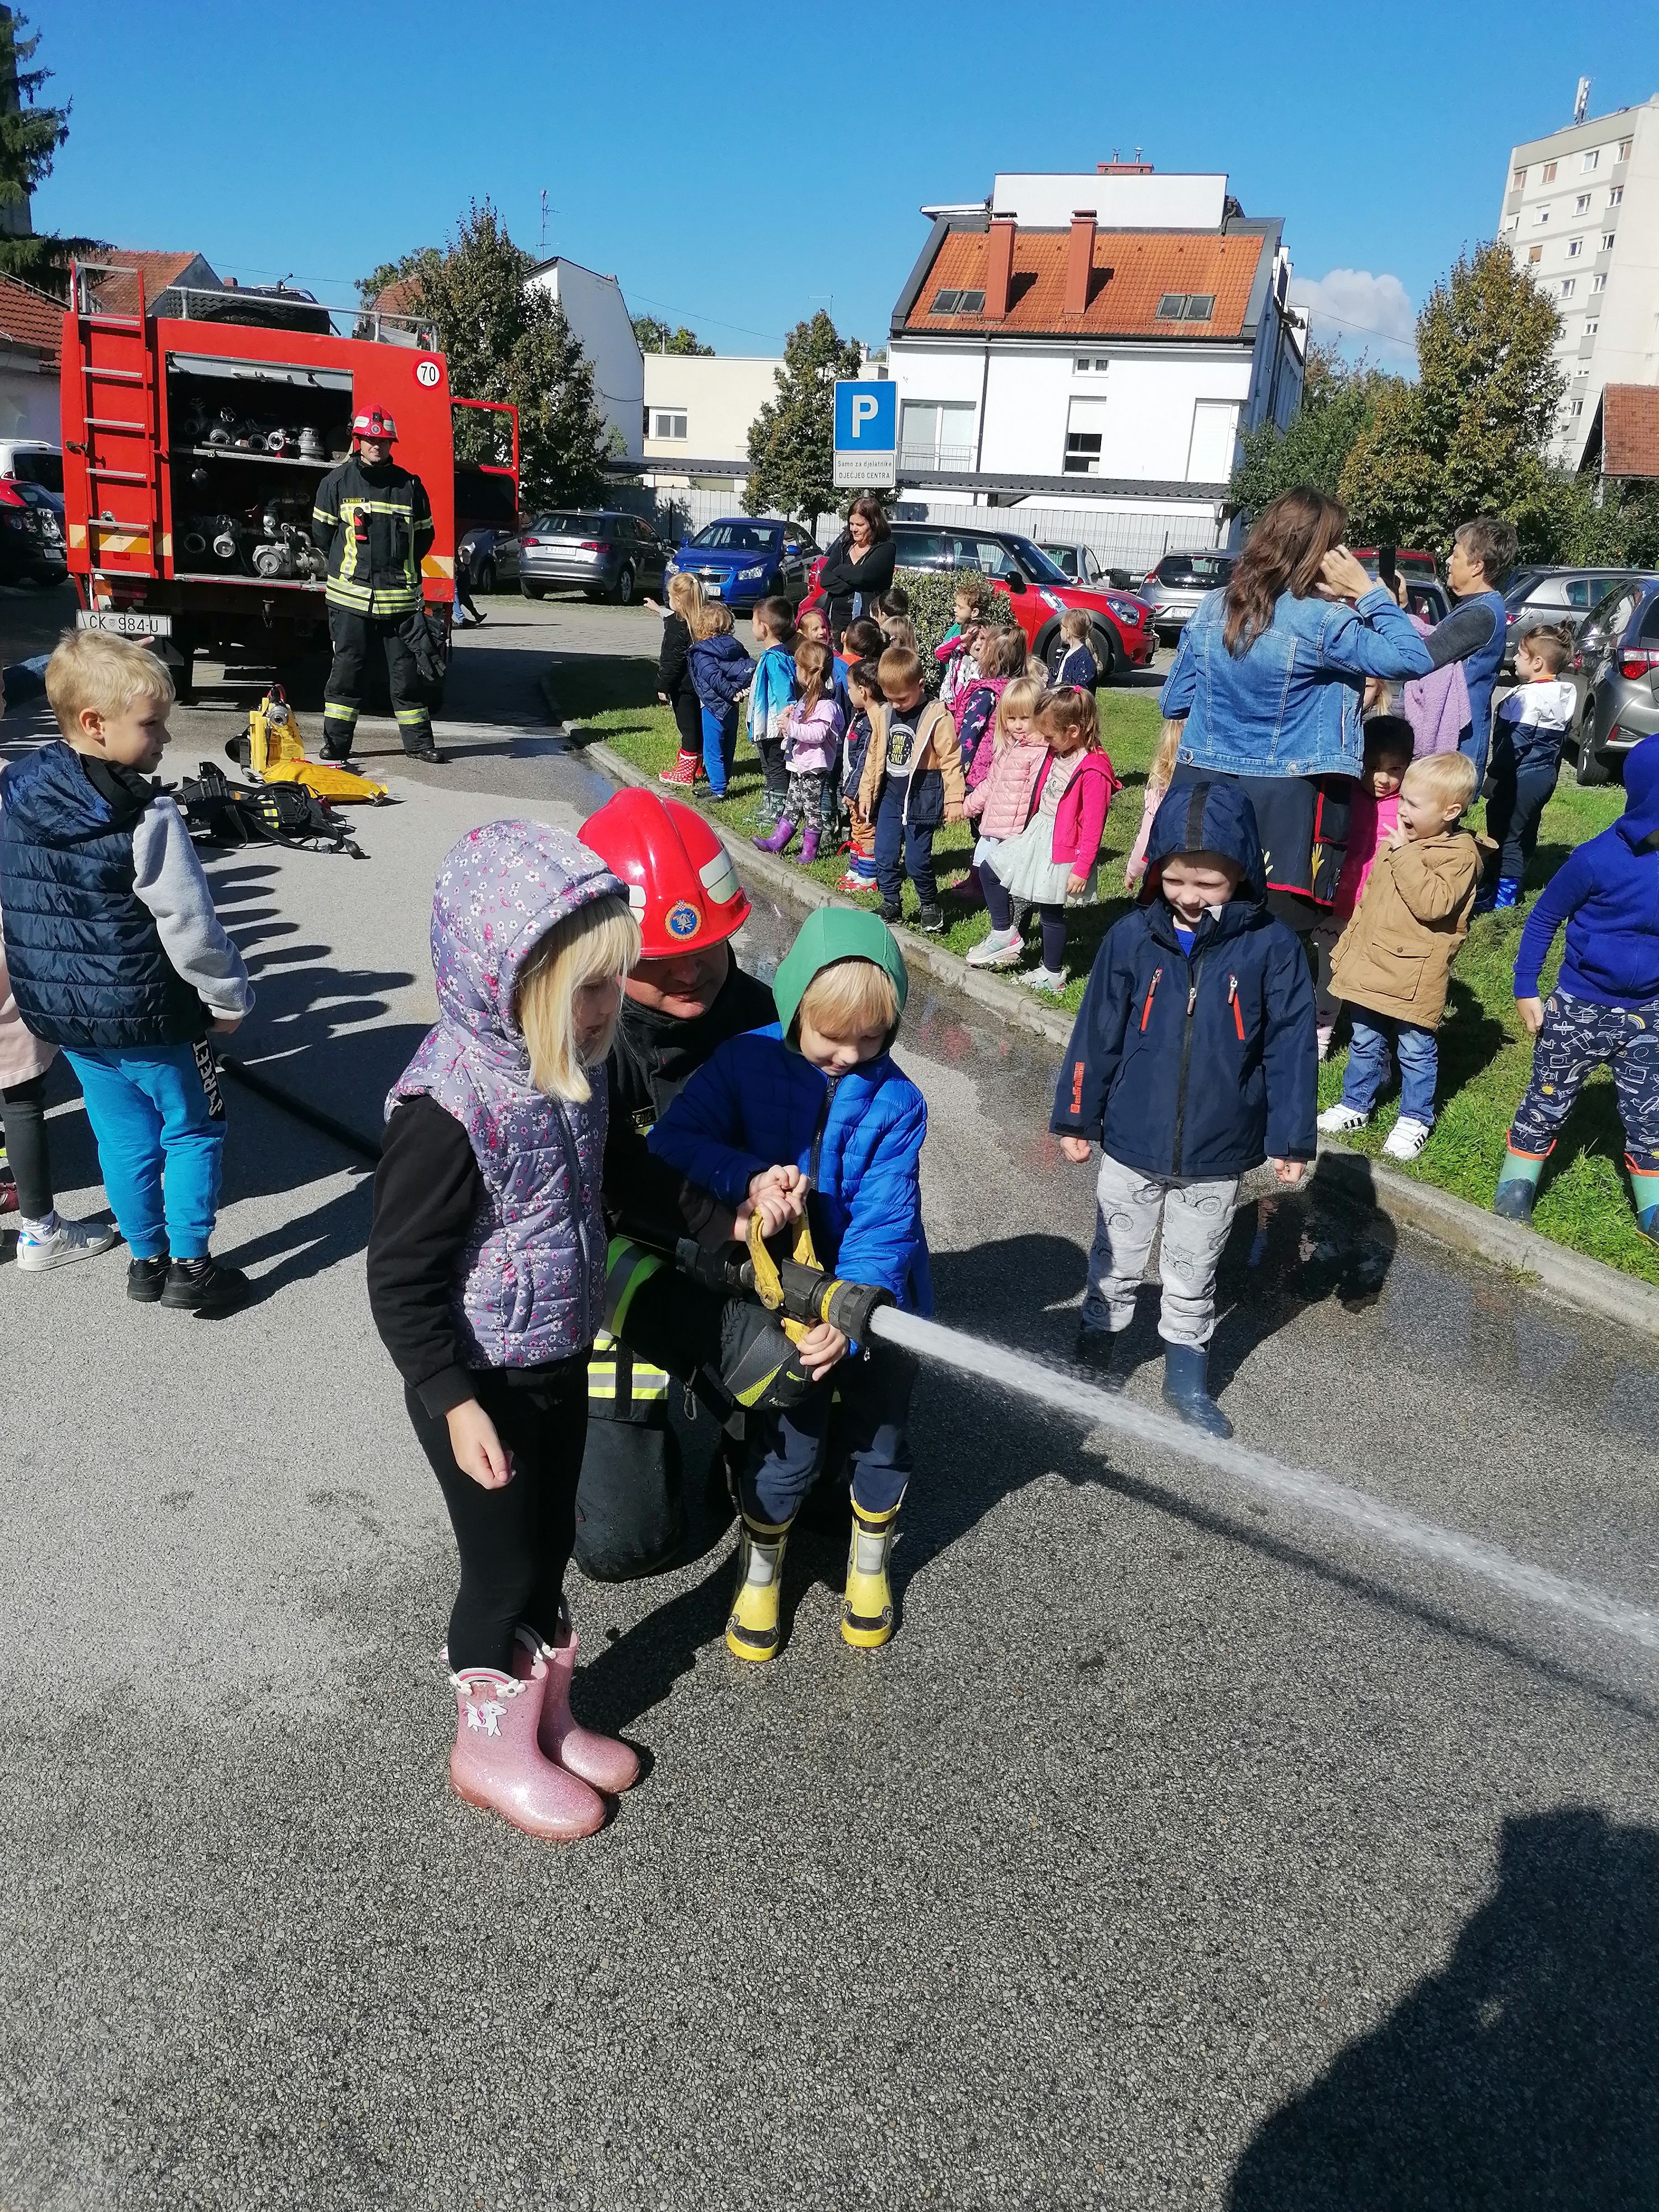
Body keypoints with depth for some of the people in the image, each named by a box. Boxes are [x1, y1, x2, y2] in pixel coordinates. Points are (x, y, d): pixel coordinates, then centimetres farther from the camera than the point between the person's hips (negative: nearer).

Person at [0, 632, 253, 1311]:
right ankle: (190, 1267, 15)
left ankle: (146, 1259, 30)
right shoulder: (146, 816, -22)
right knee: (192, 1130, 10)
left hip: (59, 1011, 7)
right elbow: (188, 923, -19)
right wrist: (229, 997, -6)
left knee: (123, 1135, 19)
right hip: (148, 1014, -7)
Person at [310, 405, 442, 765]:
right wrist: (349, 565, 10)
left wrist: (399, 567, 10)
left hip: (400, 596, 1)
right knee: (347, 668, 1)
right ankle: (335, 743, 7)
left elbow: (424, 536, 15)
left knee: (406, 669, 5)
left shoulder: (409, 485, 9)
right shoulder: (337, 482, 5)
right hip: (351, 596, -1)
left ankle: (418, 741, 13)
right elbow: (322, 533, 10)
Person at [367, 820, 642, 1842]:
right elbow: (402, 1280, -21)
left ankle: (546, 1718, 42)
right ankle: (493, 1750, 34)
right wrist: (456, 1402, -21)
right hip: (484, 1386, -7)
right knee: (507, 1567, 10)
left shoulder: (568, 1067, -3)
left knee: (550, 1548, 21)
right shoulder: (448, 1113, -29)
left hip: (560, 1366, 7)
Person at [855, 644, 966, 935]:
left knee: (917, 859, -4)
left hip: (922, 796, -6)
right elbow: (874, 756, 14)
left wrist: (954, 799, -12)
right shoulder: (882, 714, 5)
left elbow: (951, 760, -11)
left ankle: (930, 906, 18)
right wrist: (866, 793, 14)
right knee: (885, 855, 5)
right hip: (890, 794, 6)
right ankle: (891, 905, 22)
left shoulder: (936, 716, -13)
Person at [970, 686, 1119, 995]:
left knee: (1051, 911, 3)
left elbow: (1093, 827, -21)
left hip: (1063, 848, -9)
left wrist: (1082, 869, -20)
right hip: (1037, 832, 9)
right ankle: (1005, 934, 20)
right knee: (989, 869, 10)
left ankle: (1053, 975, 19)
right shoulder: (1057, 753, 2)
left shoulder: (1093, 772, -24)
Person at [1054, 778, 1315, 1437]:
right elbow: (1096, 1035, -3)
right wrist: (1077, 1117, 2)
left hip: (1217, 1159, 0)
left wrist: (1291, 1139, -5)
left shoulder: (1271, 948, -13)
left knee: (1193, 1275, 19)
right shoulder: (1131, 938, -11)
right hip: (1131, 1145, 1)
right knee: (1115, 1263, 20)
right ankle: (1097, 1346, 41)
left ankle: (1187, 1376, 36)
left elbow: (1289, 1047, -7)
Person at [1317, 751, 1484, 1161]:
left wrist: (1406, 856, -25)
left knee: (1415, 1050, 7)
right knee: (1365, 1043, 17)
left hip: (1414, 977, -7)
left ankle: (1415, 1119, 22)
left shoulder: (1460, 854, -14)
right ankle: (1356, 1104, 32)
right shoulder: (1399, 842, 9)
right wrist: (1346, 949, 19)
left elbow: (1432, 903, -30)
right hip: (1370, 966, 7)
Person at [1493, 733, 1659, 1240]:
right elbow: (1543, 918, -9)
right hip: (1578, 1008, -4)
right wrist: (1525, 990, -7)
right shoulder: (1598, 860, -21)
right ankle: (1517, 1184, 28)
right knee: (1548, 1100, 12)